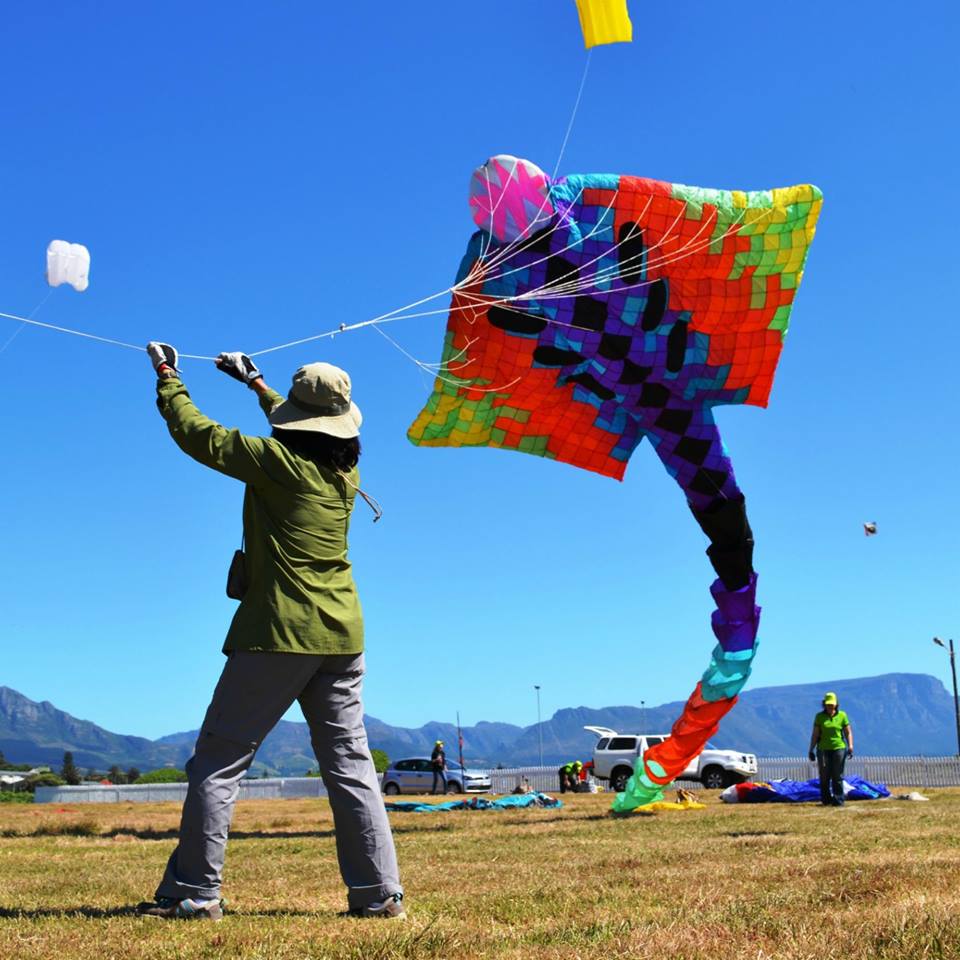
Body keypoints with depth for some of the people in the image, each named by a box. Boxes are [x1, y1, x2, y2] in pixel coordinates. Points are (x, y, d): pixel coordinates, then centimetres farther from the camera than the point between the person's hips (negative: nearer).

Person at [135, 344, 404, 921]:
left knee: (218, 763, 3)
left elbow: (198, 435, 0)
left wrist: (167, 376, 16)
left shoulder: (276, 460, -9)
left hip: (278, 635, -6)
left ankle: (194, 892, 5)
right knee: (350, 765, 8)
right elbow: (308, 430, 30)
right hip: (342, 636, 6)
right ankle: (380, 893, 7)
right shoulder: (347, 466, 9)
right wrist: (255, 381, 42)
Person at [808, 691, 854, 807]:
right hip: (823, 749, 1)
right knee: (824, 776, 1)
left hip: (839, 748, -1)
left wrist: (850, 746, -5)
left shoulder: (842, 715, 7)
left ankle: (838, 800, 3)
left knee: (837, 776, -1)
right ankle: (826, 800, 10)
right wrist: (811, 750, 6)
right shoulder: (819, 716, 7)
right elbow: (815, 734, 8)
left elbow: (848, 732, 7)